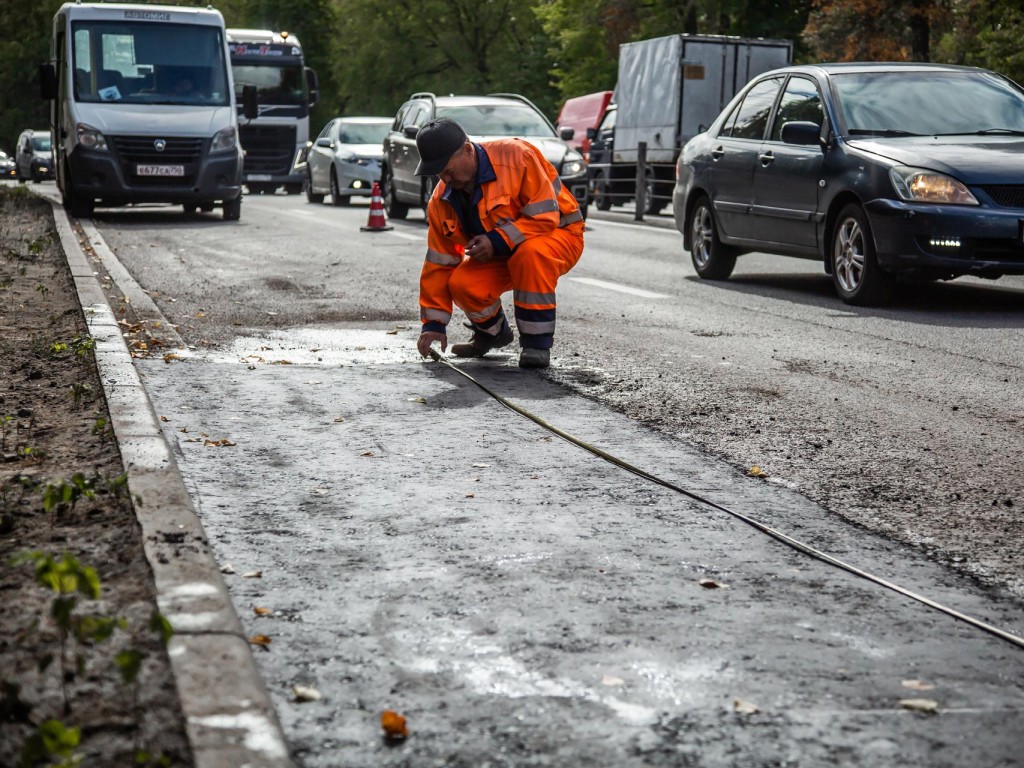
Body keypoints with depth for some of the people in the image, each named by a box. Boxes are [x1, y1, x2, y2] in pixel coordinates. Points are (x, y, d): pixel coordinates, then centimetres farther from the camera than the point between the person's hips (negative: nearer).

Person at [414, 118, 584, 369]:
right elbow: (439, 263, -3)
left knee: (530, 253, -39)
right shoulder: (442, 200, -7)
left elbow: (545, 214, -26)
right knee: (461, 284, -22)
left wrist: (498, 240, -32)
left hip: (558, 236, -5)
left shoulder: (515, 156, -26)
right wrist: (433, 324, -7)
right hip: (499, 254, 5)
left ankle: (537, 342, -24)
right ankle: (493, 332, 12)